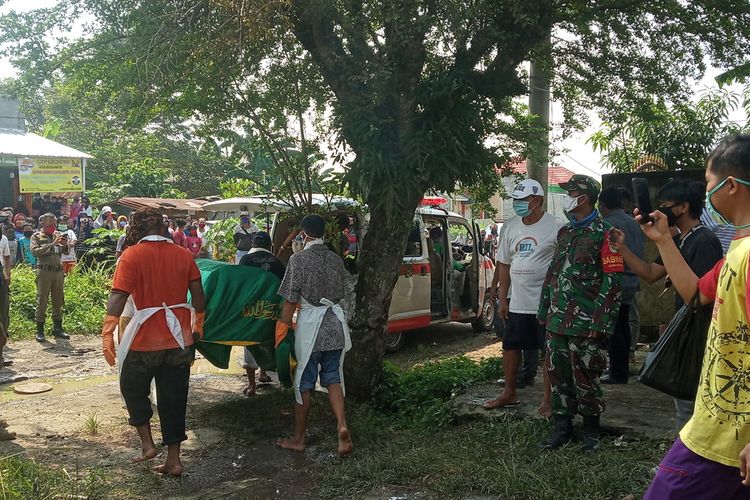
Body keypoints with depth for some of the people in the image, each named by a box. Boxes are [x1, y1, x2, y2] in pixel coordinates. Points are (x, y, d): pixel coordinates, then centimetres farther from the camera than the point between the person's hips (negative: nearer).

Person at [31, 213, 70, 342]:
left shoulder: (57, 235, 14)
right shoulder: (36, 236, 2)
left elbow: (65, 252, 13)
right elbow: (35, 251, -14)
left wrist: (64, 245, -8)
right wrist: (52, 244, -22)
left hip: (58, 271, 5)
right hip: (44, 271, -5)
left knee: (58, 301, 9)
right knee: (42, 301, -2)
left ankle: (57, 328, 17)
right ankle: (40, 330, 2)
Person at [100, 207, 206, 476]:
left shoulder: (132, 255, -9)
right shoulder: (183, 254, 3)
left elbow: (118, 297, -18)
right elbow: (198, 294, 5)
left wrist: (107, 335, -16)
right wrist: (198, 325, 18)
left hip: (145, 339, -4)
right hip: (179, 337, 4)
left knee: (133, 389, 21)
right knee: (174, 396, 12)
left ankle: (147, 443, 16)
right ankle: (173, 459, 17)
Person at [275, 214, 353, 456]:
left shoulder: (299, 259, -10)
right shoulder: (336, 259, 7)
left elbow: (290, 300, -11)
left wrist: (283, 328, -3)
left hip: (310, 323, -5)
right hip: (335, 323, 5)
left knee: (304, 382, 6)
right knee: (333, 378, 11)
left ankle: (298, 438, 17)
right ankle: (342, 425, -9)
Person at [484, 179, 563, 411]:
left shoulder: (555, 227, -9)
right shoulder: (510, 227, 8)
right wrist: (503, 300, 11)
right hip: (517, 303, 6)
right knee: (510, 346, 13)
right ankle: (509, 394, 28)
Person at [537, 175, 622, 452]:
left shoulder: (603, 233, -8)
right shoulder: (564, 232, 16)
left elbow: (613, 280, -13)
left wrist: (600, 321, -17)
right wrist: (545, 310, 17)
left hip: (585, 324, -7)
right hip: (557, 322, 7)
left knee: (585, 378, 2)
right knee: (558, 375, 11)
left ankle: (591, 430, 20)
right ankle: (562, 427, 24)